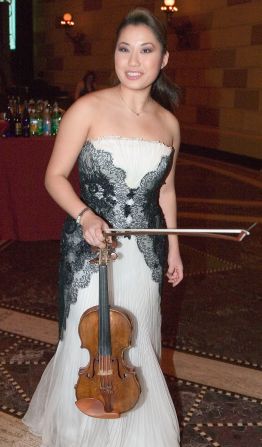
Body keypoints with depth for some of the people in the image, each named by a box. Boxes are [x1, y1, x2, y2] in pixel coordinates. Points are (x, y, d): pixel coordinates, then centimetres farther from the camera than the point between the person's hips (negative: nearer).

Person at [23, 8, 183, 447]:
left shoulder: (169, 123, 4)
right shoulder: (89, 109, -9)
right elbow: (55, 175, -7)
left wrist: (173, 246, 15)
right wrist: (84, 214, -24)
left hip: (144, 250, 4)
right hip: (91, 246, -4)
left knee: (138, 340, 13)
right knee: (91, 342, 4)